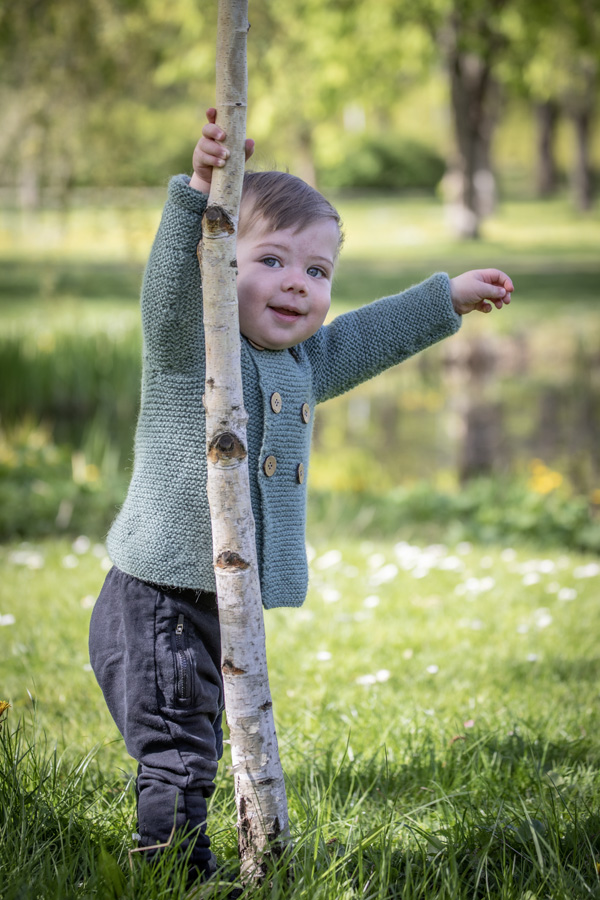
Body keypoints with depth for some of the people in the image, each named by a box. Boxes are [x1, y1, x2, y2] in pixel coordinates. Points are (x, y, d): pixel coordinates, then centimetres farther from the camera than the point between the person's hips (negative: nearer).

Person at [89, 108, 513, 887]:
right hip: (158, 606, -9)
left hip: (217, 608, 9)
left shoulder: (299, 364, 13)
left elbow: (361, 340, 31)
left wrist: (445, 299, 40)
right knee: (177, 764, -9)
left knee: (194, 759, 18)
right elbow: (172, 283, -34)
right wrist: (197, 194, -49)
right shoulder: (189, 348, -13)